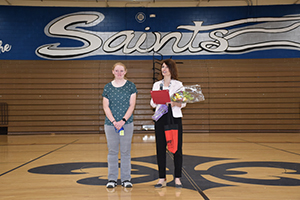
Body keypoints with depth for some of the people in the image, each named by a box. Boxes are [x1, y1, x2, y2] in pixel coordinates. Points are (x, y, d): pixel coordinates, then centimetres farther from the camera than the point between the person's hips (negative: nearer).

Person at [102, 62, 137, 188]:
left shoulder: (130, 86, 3)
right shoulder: (107, 87, 5)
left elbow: (131, 105, -2)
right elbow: (105, 107, 1)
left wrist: (123, 120, -12)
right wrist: (114, 121, -11)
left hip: (127, 123, -1)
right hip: (110, 123, 1)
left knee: (125, 151, 4)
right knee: (112, 151, 6)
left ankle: (126, 179, 14)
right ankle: (112, 179, 15)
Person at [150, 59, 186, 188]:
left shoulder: (178, 84, 4)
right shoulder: (157, 85, 12)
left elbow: (183, 103, 0)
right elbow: (153, 104, 11)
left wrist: (175, 104, -20)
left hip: (175, 118, -2)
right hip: (160, 118, 3)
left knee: (177, 149, 0)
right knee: (160, 149, 2)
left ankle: (177, 178, 10)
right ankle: (162, 178, 12)